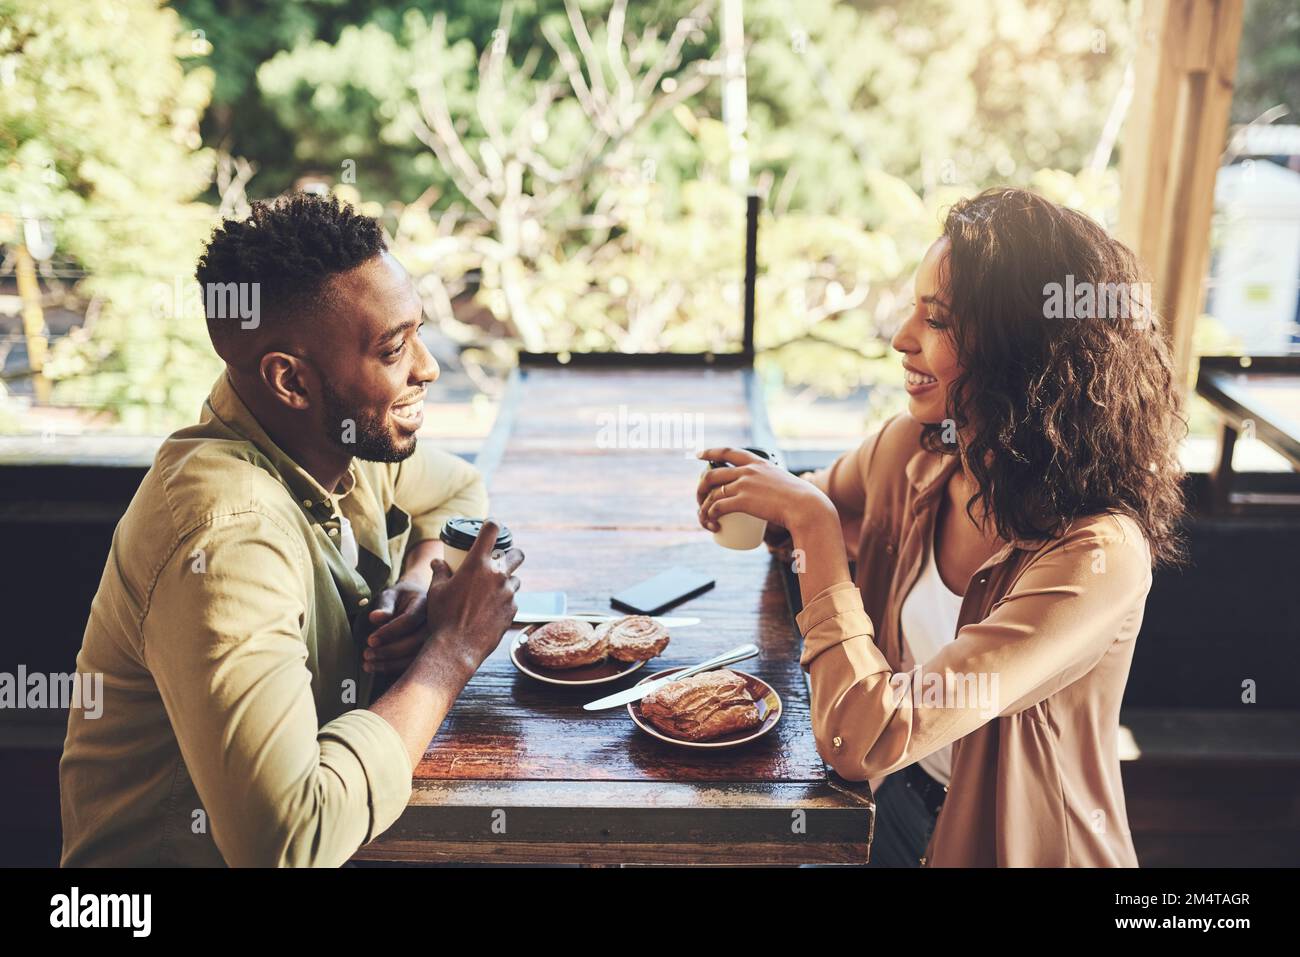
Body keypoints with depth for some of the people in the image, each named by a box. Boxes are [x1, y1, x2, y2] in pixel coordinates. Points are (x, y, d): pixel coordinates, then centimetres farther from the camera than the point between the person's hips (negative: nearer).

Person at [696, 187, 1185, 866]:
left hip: (1001, 842, -5)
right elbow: (821, 500, 12)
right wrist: (768, 500, -12)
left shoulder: (1099, 555, -31)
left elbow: (864, 740, -35)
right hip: (894, 803, 5)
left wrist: (811, 520, -27)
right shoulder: (912, 448, -11)